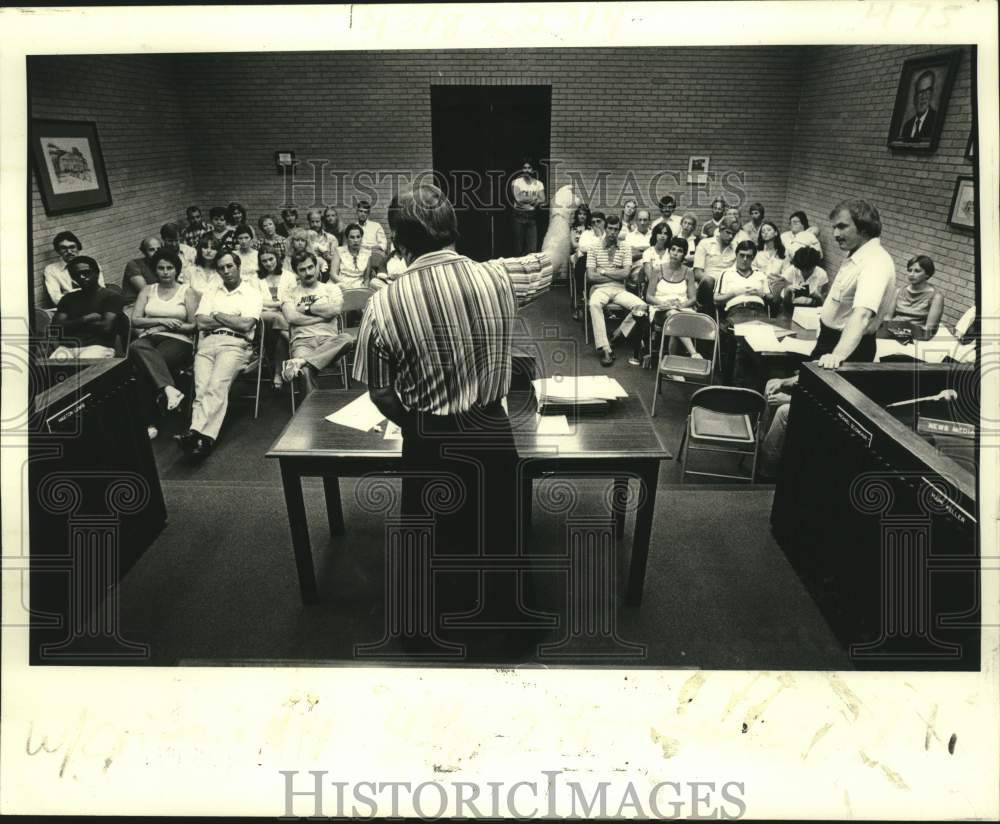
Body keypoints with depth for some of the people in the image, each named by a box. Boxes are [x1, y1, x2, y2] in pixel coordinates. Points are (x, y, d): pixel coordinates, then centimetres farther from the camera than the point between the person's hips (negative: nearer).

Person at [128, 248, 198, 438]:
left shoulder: (186, 291, 11)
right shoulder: (147, 290, 20)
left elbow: (194, 325, 2)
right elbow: (135, 320, 8)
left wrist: (167, 327, -8)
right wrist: (162, 321, -7)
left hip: (177, 340, -2)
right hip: (149, 338, 3)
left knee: (145, 367, -34)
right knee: (137, 348, -38)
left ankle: (148, 423, -32)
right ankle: (169, 389, -49)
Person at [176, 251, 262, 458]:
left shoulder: (251, 292, 12)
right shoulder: (211, 293, 25)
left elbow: (245, 325, -4)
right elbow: (200, 322, 10)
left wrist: (217, 315, 5)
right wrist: (233, 320, 3)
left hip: (235, 344, -4)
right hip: (207, 343, 4)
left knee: (217, 386, -30)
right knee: (202, 387, -24)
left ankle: (198, 433, -44)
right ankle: (203, 436, -41)